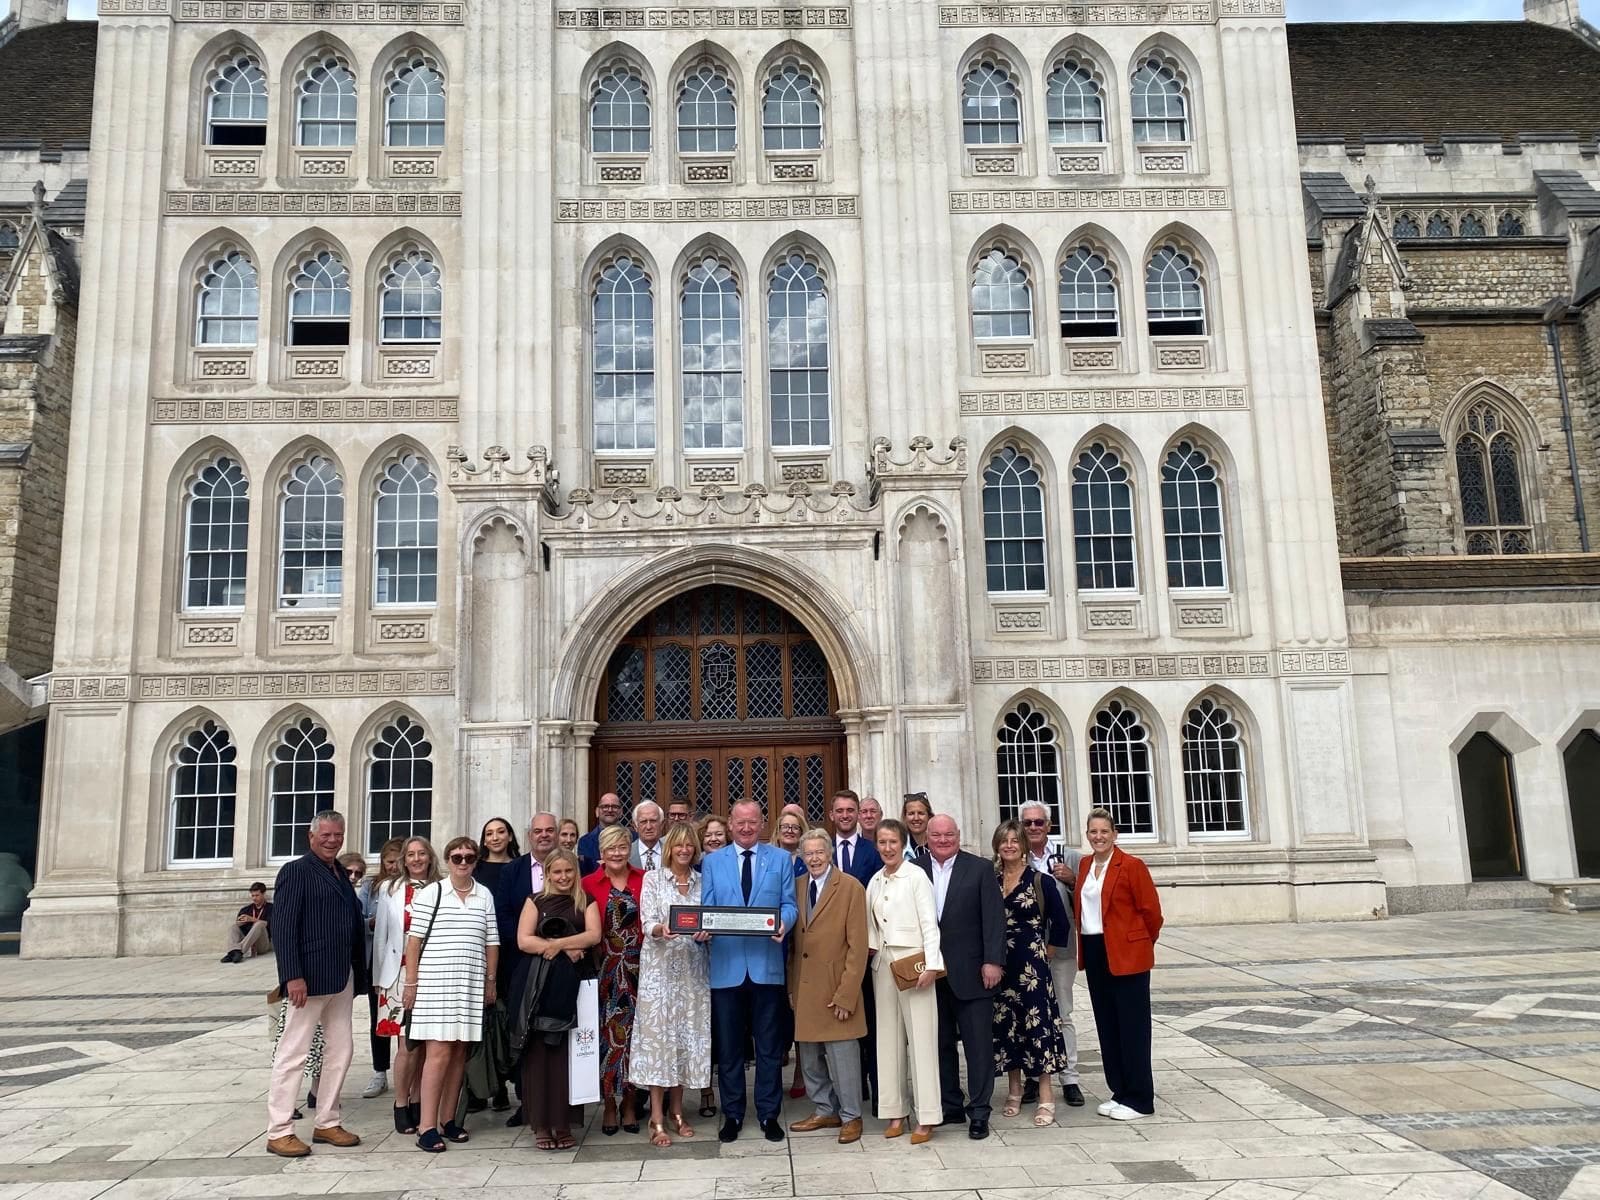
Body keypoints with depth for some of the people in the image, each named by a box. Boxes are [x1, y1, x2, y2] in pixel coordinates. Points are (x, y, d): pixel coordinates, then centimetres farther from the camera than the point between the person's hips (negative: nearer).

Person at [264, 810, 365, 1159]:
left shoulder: (342, 875, 15)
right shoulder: (296, 871, -7)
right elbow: (282, 927, -13)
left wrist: (357, 972, 9)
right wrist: (293, 976, -20)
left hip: (342, 980, 8)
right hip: (309, 979, -8)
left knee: (339, 1051, 11)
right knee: (293, 1054, 1)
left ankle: (327, 1123, 22)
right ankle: (279, 1131, 10)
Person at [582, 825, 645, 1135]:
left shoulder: (644, 880, 4)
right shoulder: (589, 884, 1)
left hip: (636, 967, 1)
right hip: (603, 968, -1)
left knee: (632, 1032, 5)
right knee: (606, 1032, 2)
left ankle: (629, 1102, 17)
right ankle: (609, 1105, 14)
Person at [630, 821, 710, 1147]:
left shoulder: (702, 881, 9)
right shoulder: (652, 878, 0)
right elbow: (647, 925, -8)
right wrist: (662, 930, -29)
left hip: (693, 966, 3)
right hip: (660, 965, -3)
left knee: (688, 1034, 6)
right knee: (658, 1034, -4)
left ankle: (677, 1111, 18)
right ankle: (657, 1119, 0)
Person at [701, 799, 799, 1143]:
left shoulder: (780, 859, 7)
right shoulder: (712, 862, 9)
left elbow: (788, 904, 4)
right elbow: (706, 908, 4)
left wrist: (783, 924, -18)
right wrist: (703, 928, -17)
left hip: (767, 964, -1)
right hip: (726, 965, 1)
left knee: (769, 1046, 7)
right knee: (728, 1046, 8)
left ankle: (769, 1114, 19)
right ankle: (732, 1115, 20)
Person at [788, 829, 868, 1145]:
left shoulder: (851, 887, -8)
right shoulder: (796, 886, 8)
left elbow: (857, 946, -10)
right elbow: (793, 941, 13)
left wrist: (846, 995, -14)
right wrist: (791, 986, 7)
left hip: (835, 990, -5)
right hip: (804, 989, 5)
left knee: (842, 1055, -1)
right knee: (810, 1055, 13)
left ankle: (851, 1116, 15)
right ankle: (825, 1111, 28)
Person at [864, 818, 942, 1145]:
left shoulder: (916, 876, -6)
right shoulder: (875, 881, 11)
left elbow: (929, 922, -9)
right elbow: (871, 924, 12)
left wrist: (931, 965, -15)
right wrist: (872, 951, -3)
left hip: (912, 962, -5)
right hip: (883, 964, 6)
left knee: (920, 1037, -3)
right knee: (888, 1037, 7)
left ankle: (926, 1117, 1)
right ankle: (895, 1111, 14)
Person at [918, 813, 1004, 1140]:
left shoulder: (980, 869, -1)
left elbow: (993, 917, -5)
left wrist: (993, 961, -12)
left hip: (970, 972, -2)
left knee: (978, 1044, 2)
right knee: (941, 1043, 11)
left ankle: (979, 1112, 11)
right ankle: (950, 1107, 24)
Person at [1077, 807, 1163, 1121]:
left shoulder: (1132, 866, -10)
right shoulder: (1084, 865, 10)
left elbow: (1150, 911, -8)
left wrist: (1143, 943, 2)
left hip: (1127, 956, -7)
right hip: (1094, 954, 7)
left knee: (1132, 1027, 0)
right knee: (1107, 1026, 12)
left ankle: (1139, 1099, 8)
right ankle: (1119, 1092, 22)